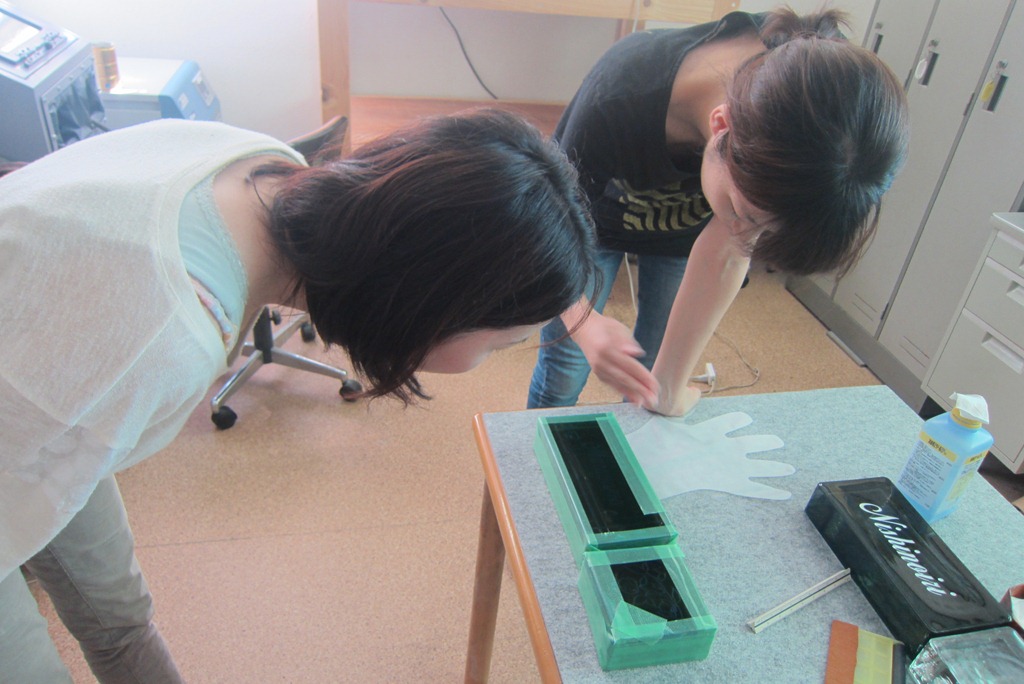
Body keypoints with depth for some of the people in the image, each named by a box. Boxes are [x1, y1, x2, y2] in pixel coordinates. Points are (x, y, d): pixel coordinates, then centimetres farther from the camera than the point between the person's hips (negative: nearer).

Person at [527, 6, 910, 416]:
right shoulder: (615, 104, -42)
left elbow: (725, 257, -26)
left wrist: (668, 388, -23)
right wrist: (584, 324, -48)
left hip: (685, 229, 3)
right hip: (594, 218, -2)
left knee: (651, 364, 7)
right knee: (565, 368, 2)